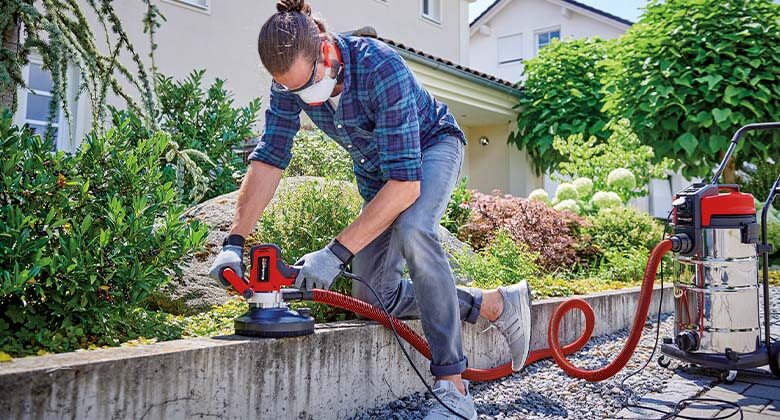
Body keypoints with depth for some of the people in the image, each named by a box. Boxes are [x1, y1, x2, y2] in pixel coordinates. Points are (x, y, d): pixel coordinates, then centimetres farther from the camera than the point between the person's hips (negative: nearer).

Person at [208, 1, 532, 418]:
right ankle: (499, 304, 12)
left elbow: (406, 183, -42)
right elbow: (268, 159, -19)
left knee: (411, 228, -39)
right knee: (375, 296, -2)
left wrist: (336, 252, -45)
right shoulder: (291, 81, -20)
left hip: (431, 146, -6)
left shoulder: (381, 68, -38)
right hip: (374, 167, 6)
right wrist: (233, 243, -29)